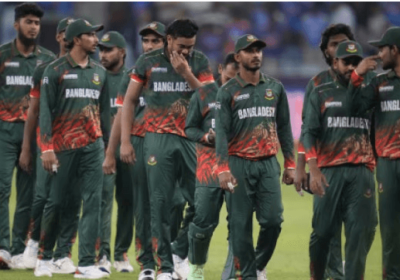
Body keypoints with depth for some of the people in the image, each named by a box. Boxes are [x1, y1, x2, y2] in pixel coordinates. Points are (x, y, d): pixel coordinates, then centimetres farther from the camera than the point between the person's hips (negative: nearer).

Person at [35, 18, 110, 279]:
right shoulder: (56, 70, -1)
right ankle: (44, 257, 19)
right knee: (55, 202, 3)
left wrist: (106, 145, 15)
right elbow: (46, 111, -5)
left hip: (92, 146, 4)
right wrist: (47, 148, -12)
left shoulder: (99, 72, 13)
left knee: (93, 203, -6)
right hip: (63, 147, -4)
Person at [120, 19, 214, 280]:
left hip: (192, 139, 1)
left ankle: (181, 254, 14)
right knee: (160, 204, -1)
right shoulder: (148, 62, 3)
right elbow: (130, 101, 7)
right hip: (159, 140, -1)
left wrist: (187, 74, -14)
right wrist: (125, 141, 2)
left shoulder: (200, 62, 6)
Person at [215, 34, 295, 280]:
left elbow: (284, 128, 14)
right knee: (241, 224, -2)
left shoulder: (275, 88, 11)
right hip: (239, 164, -3)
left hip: (268, 163, 3)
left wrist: (290, 164, 8)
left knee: (273, 220, -5)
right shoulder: (228, 91, 1)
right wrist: (223, 169, -16)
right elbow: (222, 131, -6)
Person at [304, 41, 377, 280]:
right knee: (323, 229, -1)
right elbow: (310, 133, 1)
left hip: (362, 172, 1)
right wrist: (313, 170, -12)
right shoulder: (321, 94, 10)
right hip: (329, 171, -1)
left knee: (361, 231, -6)